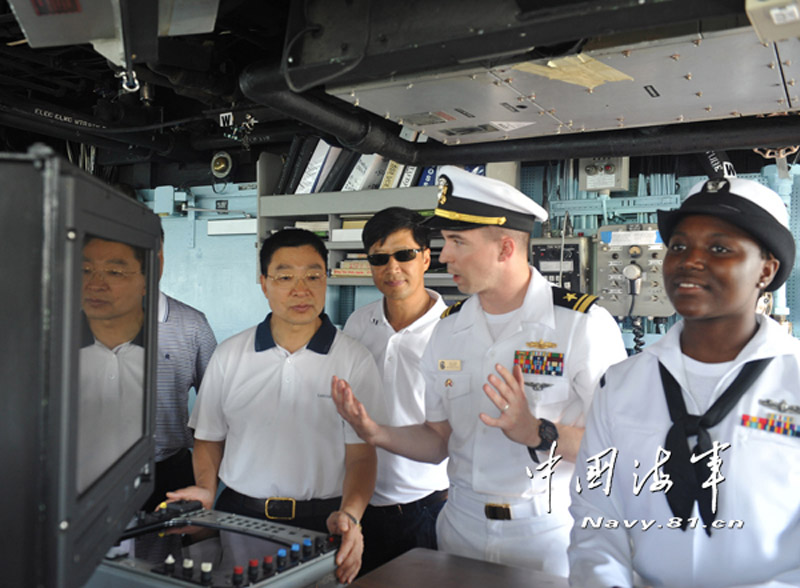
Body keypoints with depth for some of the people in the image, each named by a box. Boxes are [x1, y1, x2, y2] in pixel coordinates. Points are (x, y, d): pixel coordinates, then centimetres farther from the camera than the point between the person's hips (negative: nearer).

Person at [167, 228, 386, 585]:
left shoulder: (355, 361, 0)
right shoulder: (229, 355, 8)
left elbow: (361, 454, -3)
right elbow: (209, 437, 15)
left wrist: (349, 515, -18)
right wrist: (205, 491, -2)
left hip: (321, 521, -1)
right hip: (238, 515, 2)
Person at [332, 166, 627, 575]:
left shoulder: (584, 323, -14)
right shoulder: (448, 329, 2)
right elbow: (438, 440, 6)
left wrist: (538, 433, -30)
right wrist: (377, 433, -9)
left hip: (550, 531, -4)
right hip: (462, 524, 5)